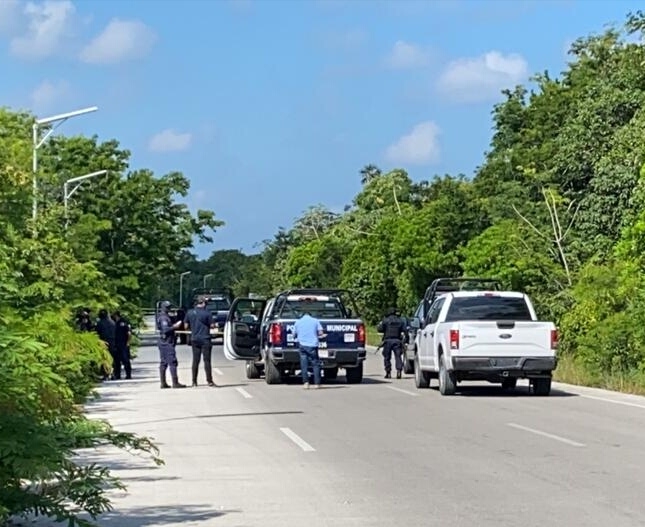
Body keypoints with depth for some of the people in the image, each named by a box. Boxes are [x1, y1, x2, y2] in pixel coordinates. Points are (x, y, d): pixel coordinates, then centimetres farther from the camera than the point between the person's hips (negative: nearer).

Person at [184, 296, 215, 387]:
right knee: (207, 360, -1)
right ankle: (209, 381, -3)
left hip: (194, 339, 4)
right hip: (205, 339, -4)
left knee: (195, 360, 10)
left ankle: (194, 381, 11)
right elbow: (211, 325, -9)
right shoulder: (207, 313, -10)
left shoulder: (190, 313, 3)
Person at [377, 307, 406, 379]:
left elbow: (379, 329, -5)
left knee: (387, 357, 6)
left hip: (388, 341, -2)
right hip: (397, 340, 2)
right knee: (398, 356, 0)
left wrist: (380, 324, 14)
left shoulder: (385, 320, -3)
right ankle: (399, 371, -16)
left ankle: (388, 372, 5)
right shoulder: (400, 320, 7)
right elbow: (404, 330, 4)